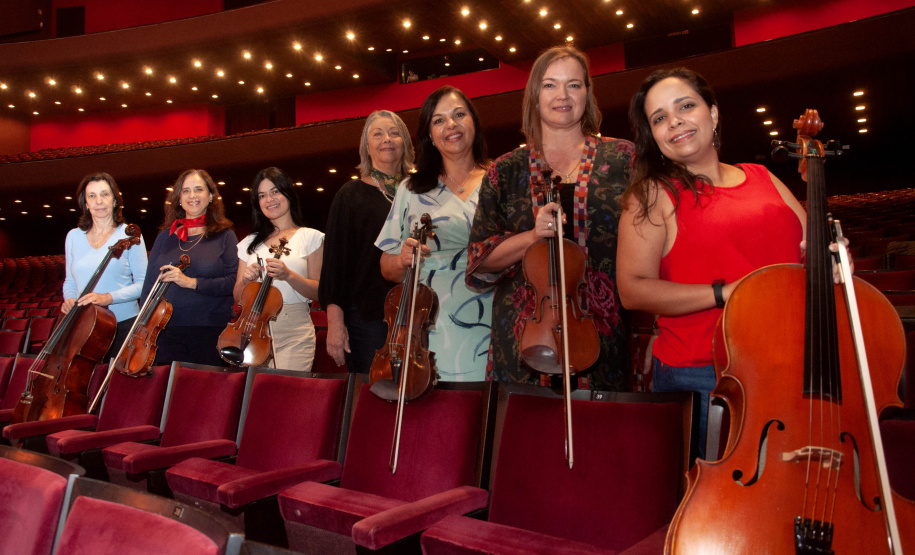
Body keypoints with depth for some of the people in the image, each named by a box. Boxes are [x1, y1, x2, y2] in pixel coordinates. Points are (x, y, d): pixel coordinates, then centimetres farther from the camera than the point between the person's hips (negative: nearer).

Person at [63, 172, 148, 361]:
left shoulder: (129, 235, -3)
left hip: (123, 325, -3)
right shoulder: (73, 237, 10)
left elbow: (143, 283, -8)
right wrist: (69, 299, -3)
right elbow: (70, 281, 17)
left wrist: (108, 297, -19)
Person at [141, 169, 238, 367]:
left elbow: (235, 281, -10)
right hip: (167, 334, 3)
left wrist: (192, 282, -16)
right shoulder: (165, 237, 13)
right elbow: (149, 283, 13)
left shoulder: (224, 236, 2)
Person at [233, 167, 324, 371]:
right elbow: (238, 297, 15)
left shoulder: (310, 237, 4)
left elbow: (318, 291, -3)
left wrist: (288, 275, -18)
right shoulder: (250, 243, 15)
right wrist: (245, 280, -5)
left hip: (294, 333, -3)